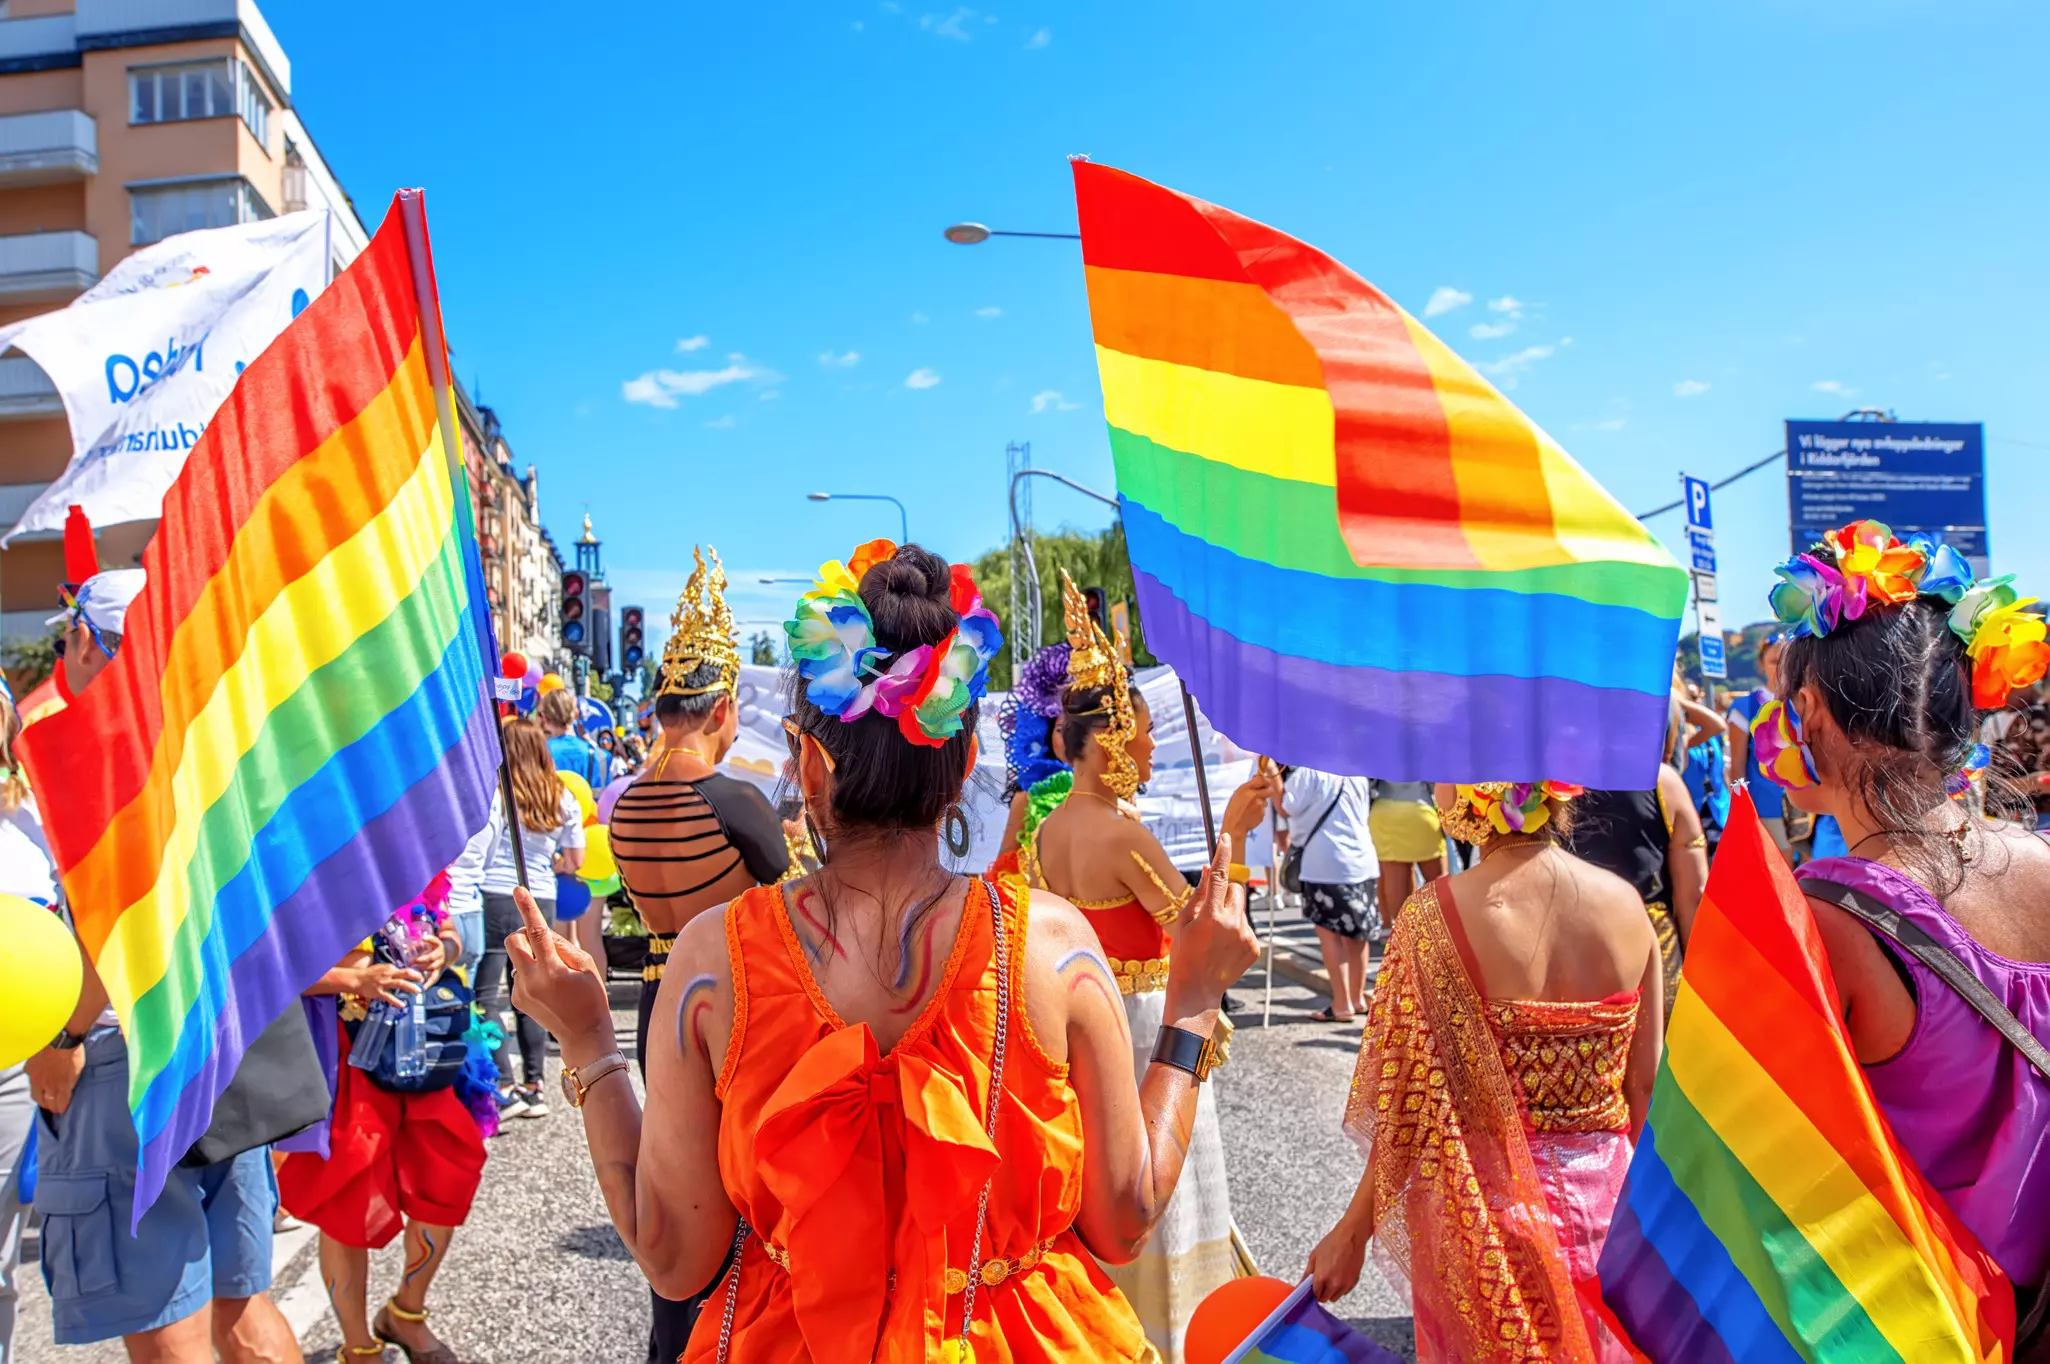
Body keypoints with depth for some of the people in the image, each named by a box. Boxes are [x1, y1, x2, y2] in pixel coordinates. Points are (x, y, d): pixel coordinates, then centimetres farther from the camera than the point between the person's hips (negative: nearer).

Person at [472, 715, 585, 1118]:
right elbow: (576, 860, 11)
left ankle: (505, 1088, -4)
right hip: (541, 902, 5)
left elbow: (481, 846, -13)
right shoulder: (562, 798, 7)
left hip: (497, 896, -5)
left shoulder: (497, 790, -6)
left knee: (486, 995, 1)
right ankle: (534, 1087, 18)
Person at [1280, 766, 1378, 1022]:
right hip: (1362, 859, 7)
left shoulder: (1306, 772, -12)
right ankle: (1357, 998, 25)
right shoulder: (1356, 774, 11)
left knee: (1328, 931, -1)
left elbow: (1286, 808, -9)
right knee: (1355, 932, 14)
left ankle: (1342, 1005, -1)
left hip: (1325, 863, -7)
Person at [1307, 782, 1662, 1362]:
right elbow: (1645, 1086, -1)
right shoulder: (1626, 902, -10)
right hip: (1601, 1202, 3)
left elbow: (1412, 1107, -16)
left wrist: (1352, 1232, -4)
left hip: (1481, 1213, -3)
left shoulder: (1435, 915, -21)